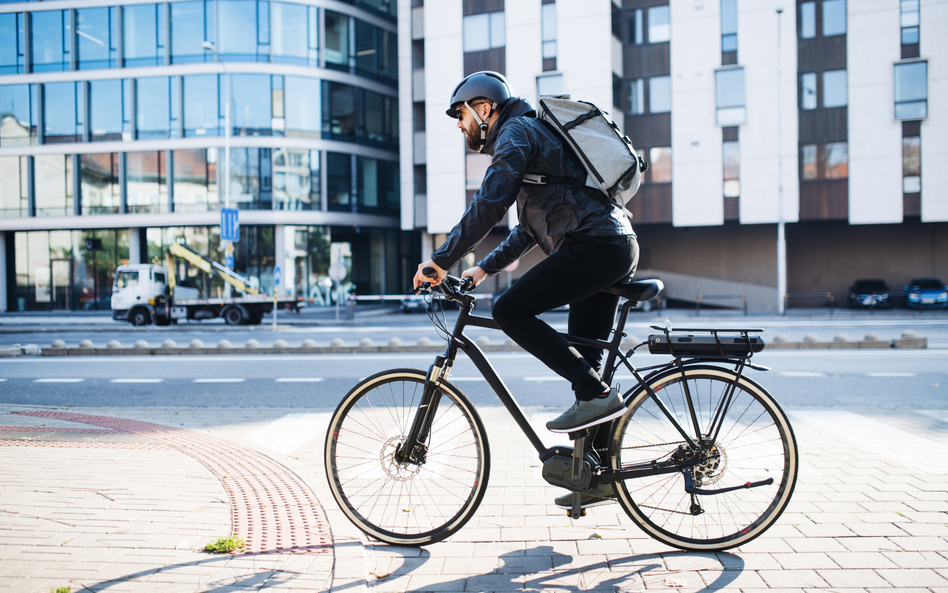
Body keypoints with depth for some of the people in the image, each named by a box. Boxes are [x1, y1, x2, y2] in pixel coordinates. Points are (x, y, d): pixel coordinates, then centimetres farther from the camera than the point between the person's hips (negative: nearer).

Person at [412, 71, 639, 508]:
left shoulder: (516, 132, -2)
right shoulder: (533, 134, 29)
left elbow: (489, 204, -17)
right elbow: (529, 228, 32)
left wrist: (441, 261, -13)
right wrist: (485, 268, 26)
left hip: (594, 245, -10)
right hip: (618, 247, 10)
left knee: (510, 311, -13)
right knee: (582, 361, 10)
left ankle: (597, 394, -13)